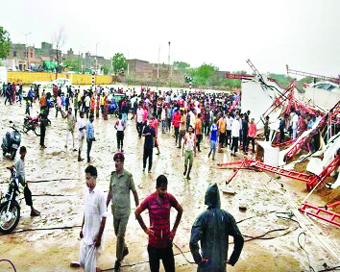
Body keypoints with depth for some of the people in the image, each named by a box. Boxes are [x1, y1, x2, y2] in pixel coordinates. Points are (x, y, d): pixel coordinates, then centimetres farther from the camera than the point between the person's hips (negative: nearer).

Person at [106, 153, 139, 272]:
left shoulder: (128, 176, -14)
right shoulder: (113, 175, 1)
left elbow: (134, 192, -6)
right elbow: (110, 192, 12)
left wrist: (138, 207, 0)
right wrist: (106, 205, 14)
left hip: (124, 210, -5)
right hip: (115, 209, 5)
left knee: (120, 236, -4)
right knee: (117, 234, 18)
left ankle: (118, 260, 9)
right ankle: (125, 249, 43)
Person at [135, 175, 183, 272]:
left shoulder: (170, 198, -8)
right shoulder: (150, 199, -12)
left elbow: (180, 210, 8)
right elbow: (137, 212, 1)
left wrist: (174, 229, 6)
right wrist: (145, 229, -2)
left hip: (167, 242, 1)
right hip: (154, 242, -1)